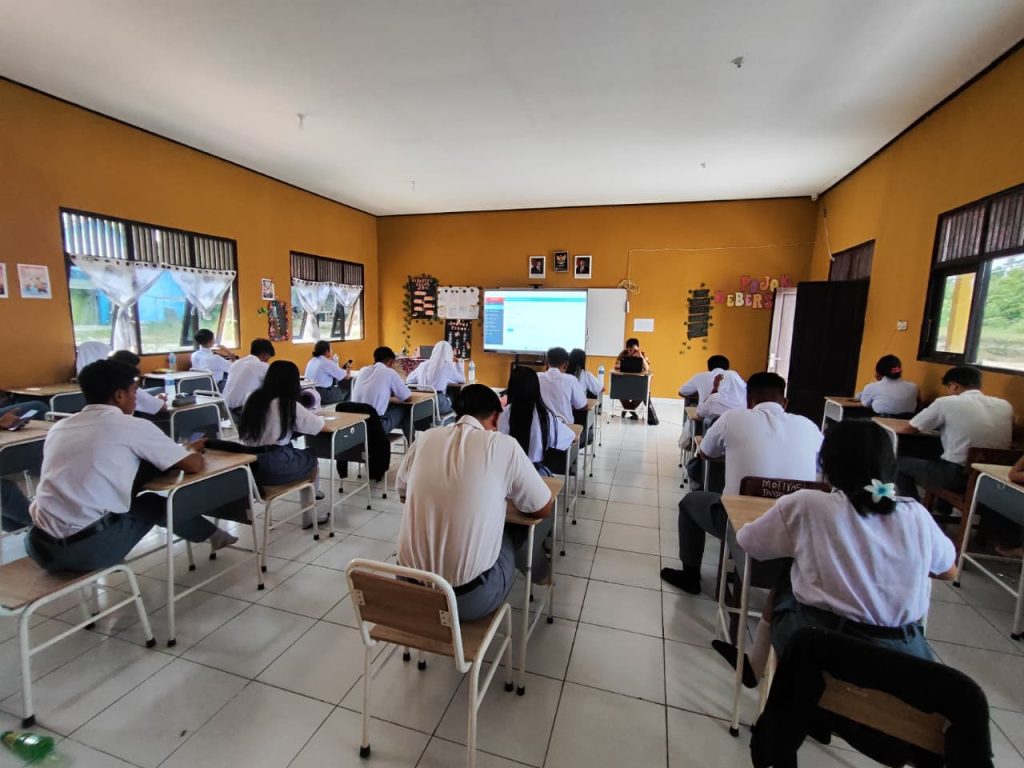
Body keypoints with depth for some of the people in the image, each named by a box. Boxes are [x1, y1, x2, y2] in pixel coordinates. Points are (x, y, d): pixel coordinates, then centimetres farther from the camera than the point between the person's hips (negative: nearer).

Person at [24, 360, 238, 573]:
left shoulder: (59, 427, 11)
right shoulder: (134, 426, -7)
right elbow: (194, 465, -1)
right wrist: (192, 450, 23)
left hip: (40, 546, 6)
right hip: (90, 549, -6)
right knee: (154, 504, 19)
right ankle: (212, 534, 40)